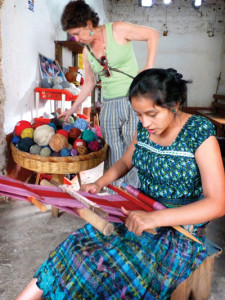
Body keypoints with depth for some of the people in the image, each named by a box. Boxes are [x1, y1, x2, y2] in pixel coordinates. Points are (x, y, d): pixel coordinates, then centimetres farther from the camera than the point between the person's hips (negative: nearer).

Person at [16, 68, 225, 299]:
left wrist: (154, 218, -31)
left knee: (104, 265, -24)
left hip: (178, 232, -5)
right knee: (81, 245, -15)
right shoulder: (144, 128, -1)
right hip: (140, 215, 6)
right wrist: (100, 183, -3)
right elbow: (124, 162, 16)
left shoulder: (200, 134, -18)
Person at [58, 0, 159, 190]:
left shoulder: (117, 30, -5)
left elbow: (152, 34, 0)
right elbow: (89, 83, 19)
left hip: (133, 101, -4)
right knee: (113, 158, 5)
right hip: (109, 106, 5)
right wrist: (73, 109, 21)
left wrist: (149, 67, -9)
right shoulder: (87, 52, 10)